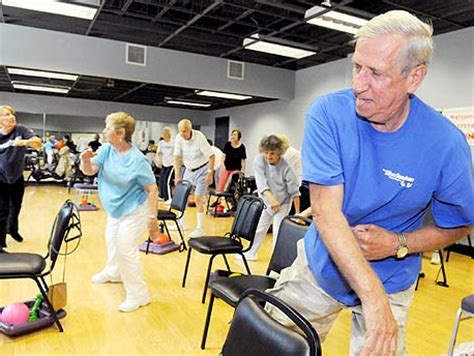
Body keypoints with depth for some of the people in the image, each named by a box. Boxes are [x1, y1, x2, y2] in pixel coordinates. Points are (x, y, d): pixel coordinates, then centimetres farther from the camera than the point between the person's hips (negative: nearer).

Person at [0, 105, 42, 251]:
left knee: (16, 207, 20)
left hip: (17, 177, 3)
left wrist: (24, 142, -45)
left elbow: (38, 143, -26)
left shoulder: (21, 130, -13)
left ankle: (13, 229, 47)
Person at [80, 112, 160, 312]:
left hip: (134, 210, -8)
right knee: (111, 241, 25)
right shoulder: (106, 149, -8)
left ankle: (138, 295, 7)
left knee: (125, 248, -7)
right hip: (115, 209, 8)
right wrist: (85, 160, -34)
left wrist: (153, 219, -25)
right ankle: (113, 272, 53)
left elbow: (152, 189, -23)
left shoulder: (137, 160, -26)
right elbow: (89, 171, -10)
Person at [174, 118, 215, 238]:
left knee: (198, 198, -7)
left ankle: (200, 229, 3)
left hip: (202, 169, -6)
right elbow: (177, 157, -4)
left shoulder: (199, 137, -24)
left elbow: (211, 156, -20)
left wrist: (210, 173, -23)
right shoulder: (179, 138, -9)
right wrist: (177, 176, -8)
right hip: (189, 170, 6)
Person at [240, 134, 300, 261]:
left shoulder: (286, 168, -28)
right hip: (265, 201, 3)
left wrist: (298, 213, -17)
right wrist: (271, 198, -42)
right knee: (259, 227, 11)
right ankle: (251, 252, 27)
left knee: (278, 231, -5)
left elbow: (294, 192, -20)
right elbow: (261, 183, -27)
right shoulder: (259, 160, -21)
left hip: (283, 203, -3)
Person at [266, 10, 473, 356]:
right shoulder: (328, 113, -21)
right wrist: (372, 297, -34)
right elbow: (326, 210, -27)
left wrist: (397, 244, -21)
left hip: (391, 281, 0)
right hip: (320, 264, 1)